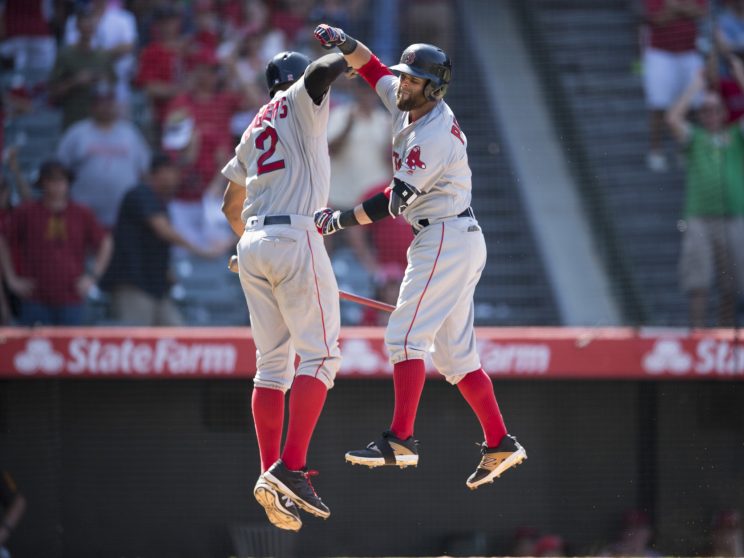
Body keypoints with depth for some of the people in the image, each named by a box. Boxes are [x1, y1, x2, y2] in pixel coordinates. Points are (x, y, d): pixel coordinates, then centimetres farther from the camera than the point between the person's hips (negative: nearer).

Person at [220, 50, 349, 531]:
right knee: (319, 354, -8)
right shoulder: (300, 102, 4)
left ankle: (270, 476, -4)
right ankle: (292, 468, -21)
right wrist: (345, 57, 0)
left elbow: (231, 205, 30)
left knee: (272, 363, 6)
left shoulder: (256, 127, 25)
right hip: (296, 237, -7)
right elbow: (320, 73, -20)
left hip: (252, 244, 7)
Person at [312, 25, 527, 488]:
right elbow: (373, 68, 20)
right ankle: (500, 445, 10)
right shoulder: (410, 104, 8)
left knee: (406, 334, -15)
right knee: (455, 351, 10)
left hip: (447, 239, -10)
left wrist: (338, 221, -18)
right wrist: (346, 44, -1)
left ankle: (400, 440, -21)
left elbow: (395, 201, -22)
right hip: (457, 241, 10)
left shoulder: (434, 136, -20)